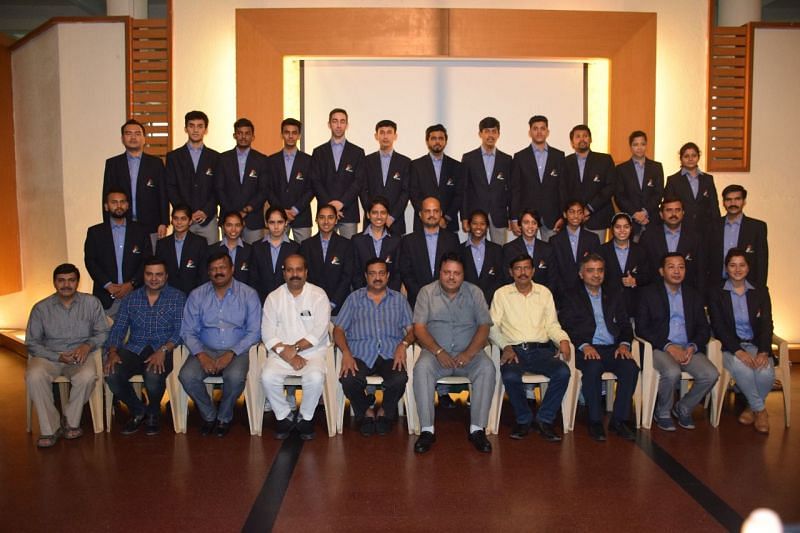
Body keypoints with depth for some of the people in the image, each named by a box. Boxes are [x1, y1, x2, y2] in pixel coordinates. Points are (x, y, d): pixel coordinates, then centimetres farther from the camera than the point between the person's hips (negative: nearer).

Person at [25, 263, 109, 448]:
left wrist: (88, 345, -17)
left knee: (88, 376, -33)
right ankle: (50, 428, -18)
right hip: (49, 356, 1)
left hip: (80, 356, 0)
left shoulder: (91, 303, 3)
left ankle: (70, 421, -10)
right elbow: (32, 343, 2)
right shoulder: (41, 308, 2)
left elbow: (103, 333, 4)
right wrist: (58, 357, -13)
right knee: (34, 376, -32)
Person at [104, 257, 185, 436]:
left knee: (153, 376, -35)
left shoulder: (177, 298, 5)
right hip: (134, 349, 3)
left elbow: (180, 330, -5)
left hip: (162, 351, -3)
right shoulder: (131, 299, 14)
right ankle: (138, 411, 4)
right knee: (111, 374, -26)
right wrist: (112, 352, -10)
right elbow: (118, 328, 9)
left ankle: (153, 413, 2)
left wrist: (163, 350, -22)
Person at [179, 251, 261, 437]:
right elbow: (188, 331, 3)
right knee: (186, 376, -26)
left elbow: (253, 332, -4)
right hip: (205, 350, 2)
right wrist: (201, 355, -15)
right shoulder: (197, 295, 6)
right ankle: (209, 415, 3)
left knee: (235, 377, -33)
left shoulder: (248, 294, 0)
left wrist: (231, 354, -16)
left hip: (236, 351, -2)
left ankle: (224, 417, -1)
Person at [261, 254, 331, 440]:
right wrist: (287, 355, -14)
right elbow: (268, 334, -1)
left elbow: (319, 333, -9)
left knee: (315, 378, -31)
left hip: (312, 350, -2)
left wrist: (295, 348, -15)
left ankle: (306, 417, -2)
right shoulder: (274, 297, 6)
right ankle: (284, 416, 0)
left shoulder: (318, 295, -1)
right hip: (281, 352, 2)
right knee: (268, 377, -26)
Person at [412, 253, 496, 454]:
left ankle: (477, 429, -21)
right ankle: (427, 430, -25)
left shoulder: (474, 292, 7)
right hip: (436, 352, 0)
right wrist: (438, 351, -16)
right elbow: (419, 327, -2)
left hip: (468, 353, 1)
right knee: (421, 368, -32)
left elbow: (484, 326, 0)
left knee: (487, 368, -29)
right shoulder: (427, 292, 5)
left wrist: (469, 353, -15)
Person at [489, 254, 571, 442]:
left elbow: (552, 324, 13)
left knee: (563, 372, -27)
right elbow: (493, 326, 4)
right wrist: (505, 346, -12)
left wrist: (563, 339, -7)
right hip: (513, 349, -2)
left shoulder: (544, 292, 17)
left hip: (541, 349, 2)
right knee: (510, 376, -33)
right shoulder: (502, 293, 10)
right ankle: (523, 419, -6)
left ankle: (544, 419, -8)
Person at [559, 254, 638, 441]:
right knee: (593, 369, -35)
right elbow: (567, 326, 1)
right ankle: (595, 421, -19)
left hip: (613, 348, 3)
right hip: (587, 349, -3)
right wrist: (584, 345, -16)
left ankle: (619, 419, -14)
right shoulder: (572, 298, 12)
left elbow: (625, 325, 16)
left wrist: (624, 344, -5)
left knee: (631, 368, -27)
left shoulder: (614, 296, 23)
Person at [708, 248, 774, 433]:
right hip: (729, 347, -2)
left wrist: (764, 352, -15)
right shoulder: (717, 294, 4)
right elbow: (718, 327, -5)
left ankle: (751, 407, 2)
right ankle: (760, 409, -6)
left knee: (766, 373, -29)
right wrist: (738, 351, -19)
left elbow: (766, 324, 2)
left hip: (755, 345, 2)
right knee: (742, 369, -33)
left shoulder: (760, 292, 11)